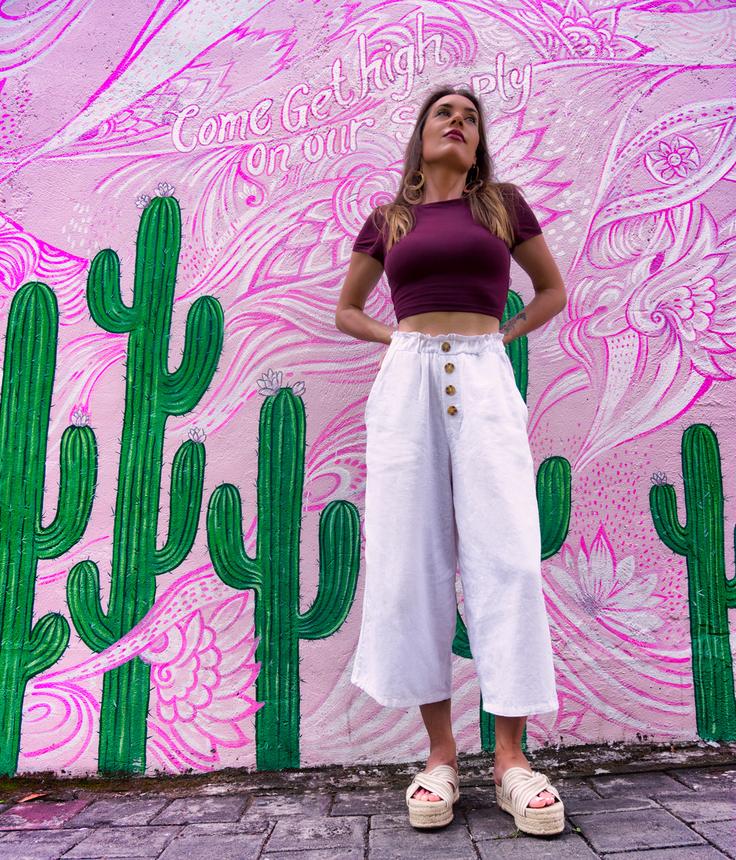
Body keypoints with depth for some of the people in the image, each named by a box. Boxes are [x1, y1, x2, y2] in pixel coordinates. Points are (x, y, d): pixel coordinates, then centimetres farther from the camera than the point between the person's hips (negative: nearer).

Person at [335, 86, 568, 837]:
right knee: (412, 562, -4)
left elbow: (553, 290, 24)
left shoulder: (504, 204, 16)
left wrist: (502, 336, 8)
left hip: (484, 381, 0)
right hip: (407, 381, 1)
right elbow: (347, 310, 24)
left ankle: (510, 759, 1)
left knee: (505, 556, -10)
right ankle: (440, 755, 7)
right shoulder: (387, 220, 17)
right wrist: (405, 341, 7)